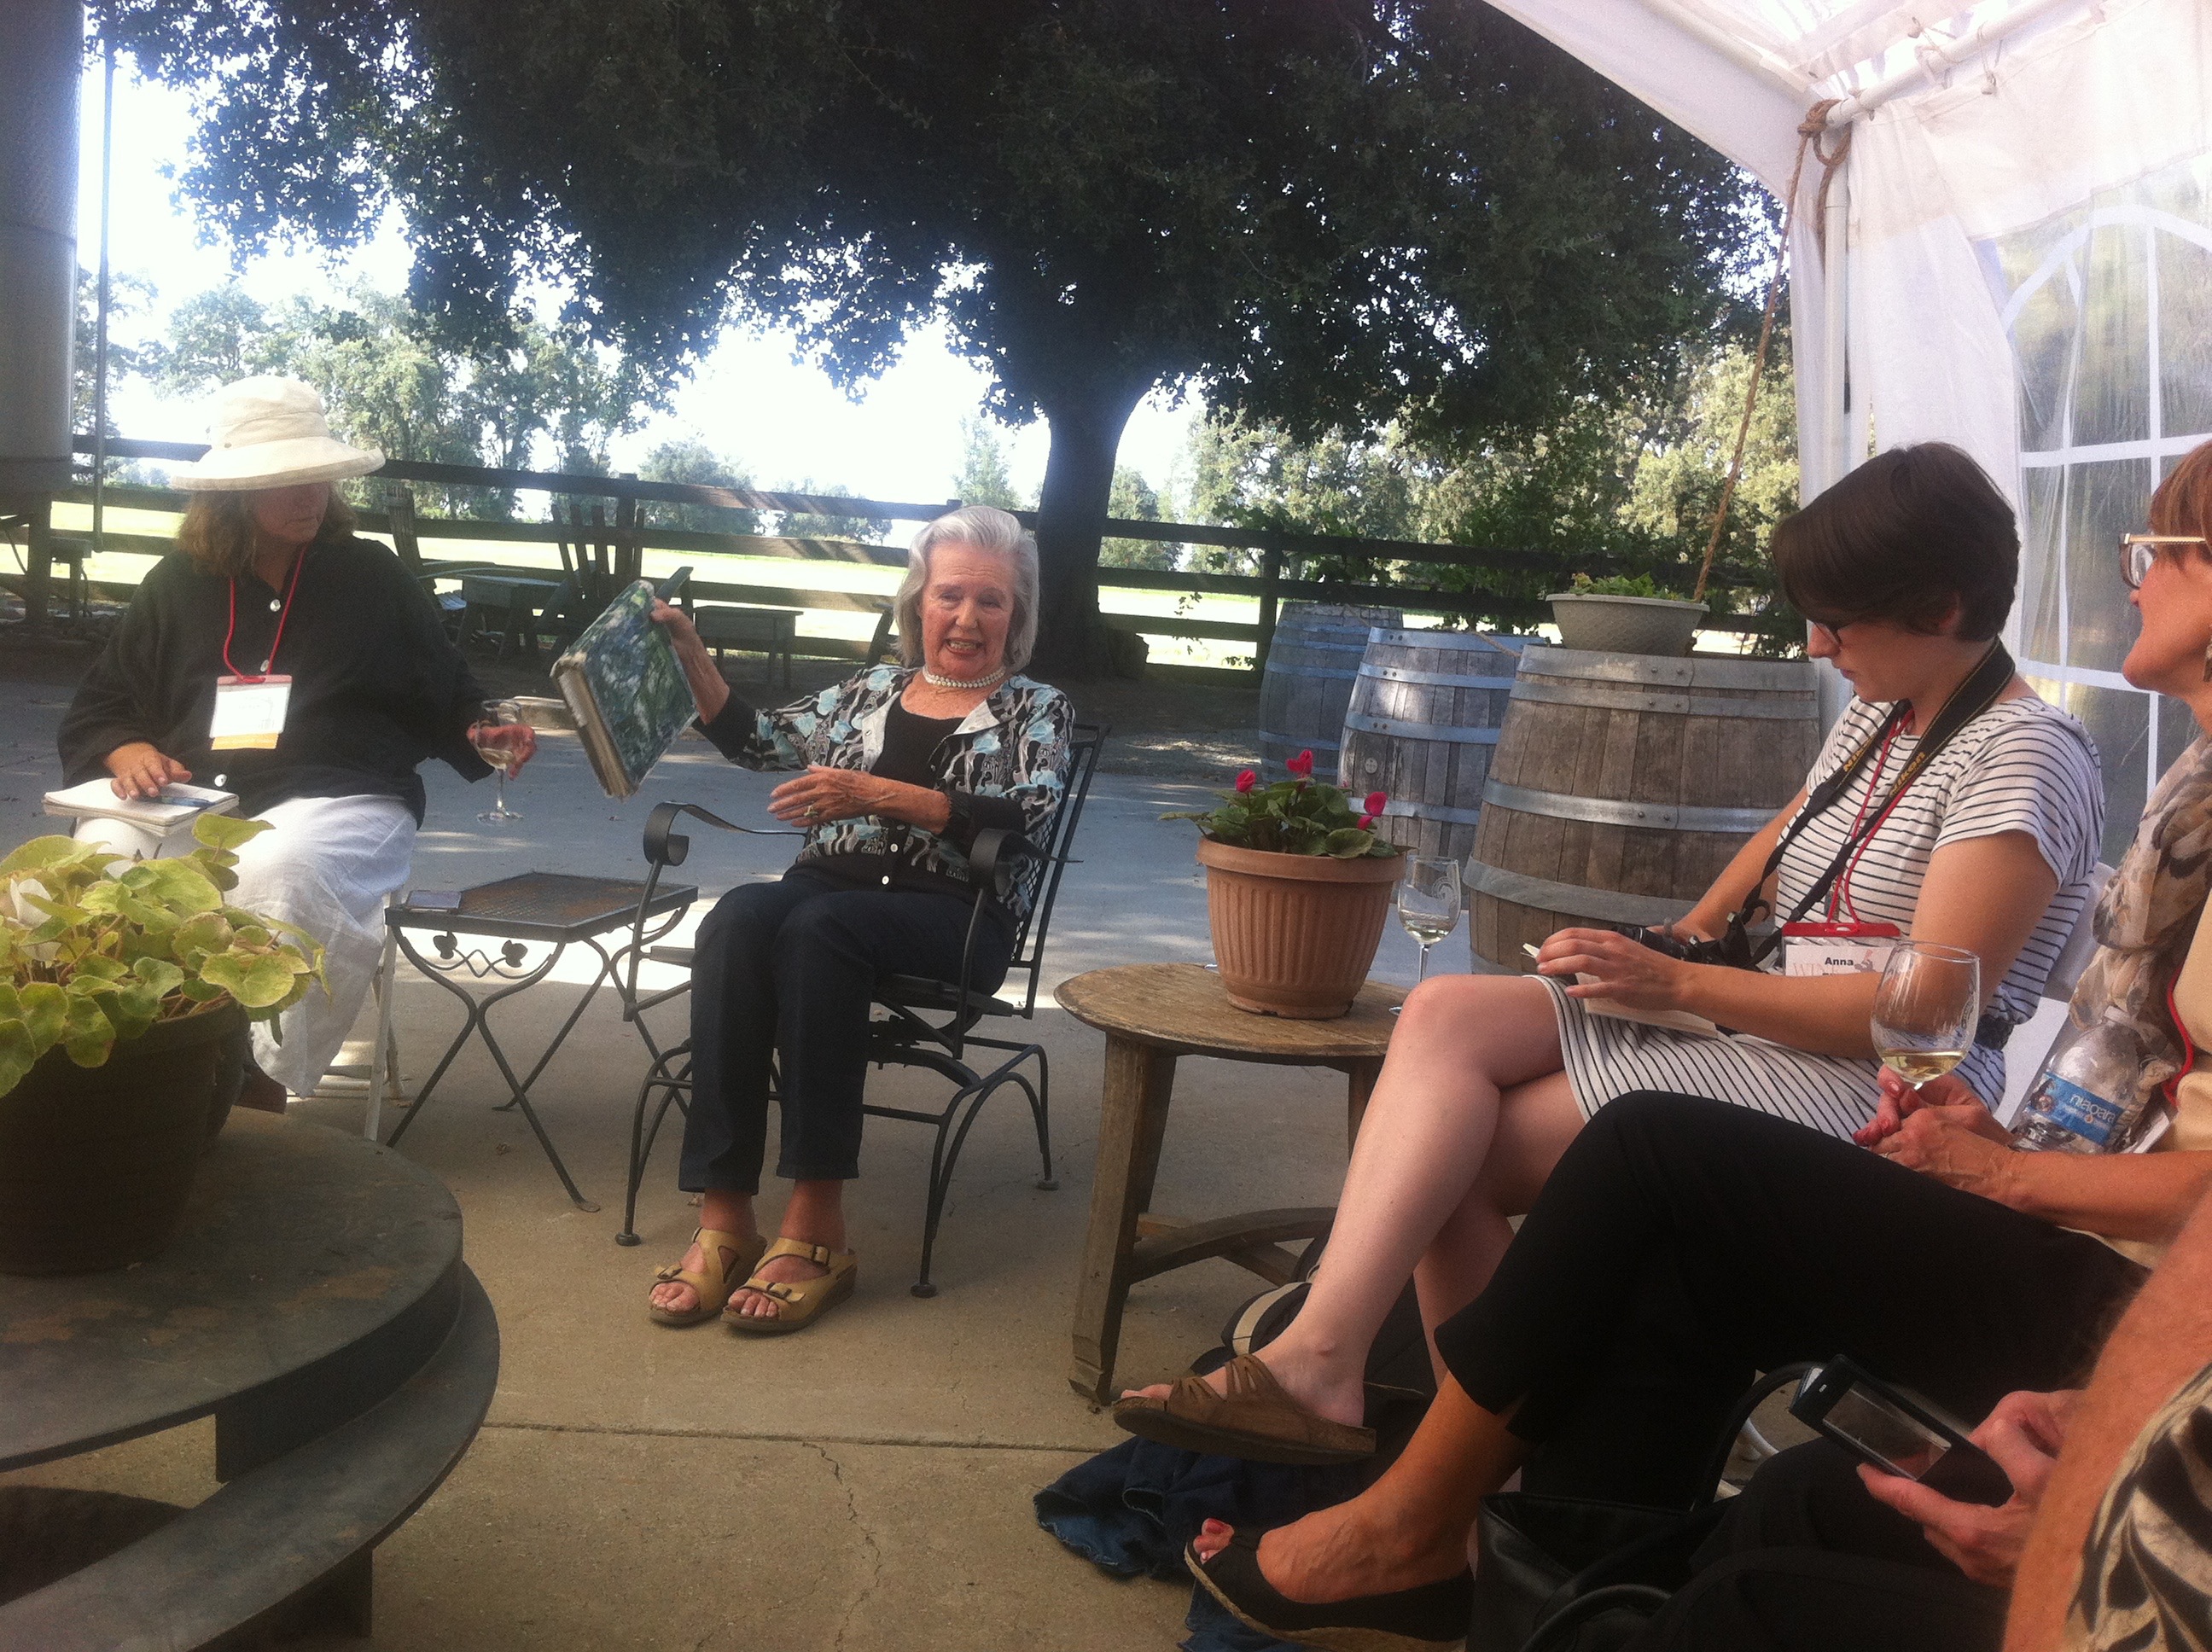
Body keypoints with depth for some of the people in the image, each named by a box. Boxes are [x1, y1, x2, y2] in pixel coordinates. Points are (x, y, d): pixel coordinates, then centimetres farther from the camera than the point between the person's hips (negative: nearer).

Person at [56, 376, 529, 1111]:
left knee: (281, 869, -39)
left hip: (343, 801, -2)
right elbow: (95, 711, 17)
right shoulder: (178, 583, 13)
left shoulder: (370, 575, 9)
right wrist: (129, 752, -5)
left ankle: (260, 1075, -30)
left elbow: (446, 696, 14)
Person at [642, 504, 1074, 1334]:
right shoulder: (873, 689, 22)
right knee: (738, 918, -32)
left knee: (815, 928, -36)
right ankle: (723, 1213, -34)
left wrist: (879, 794, -17)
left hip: (956, 917, -3)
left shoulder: (1036, 711, 10)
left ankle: (816, 1226, -35)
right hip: (832, 886, 4)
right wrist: (690, 654, 8)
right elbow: (756, 739, 21)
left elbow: (1023, 824, -8)